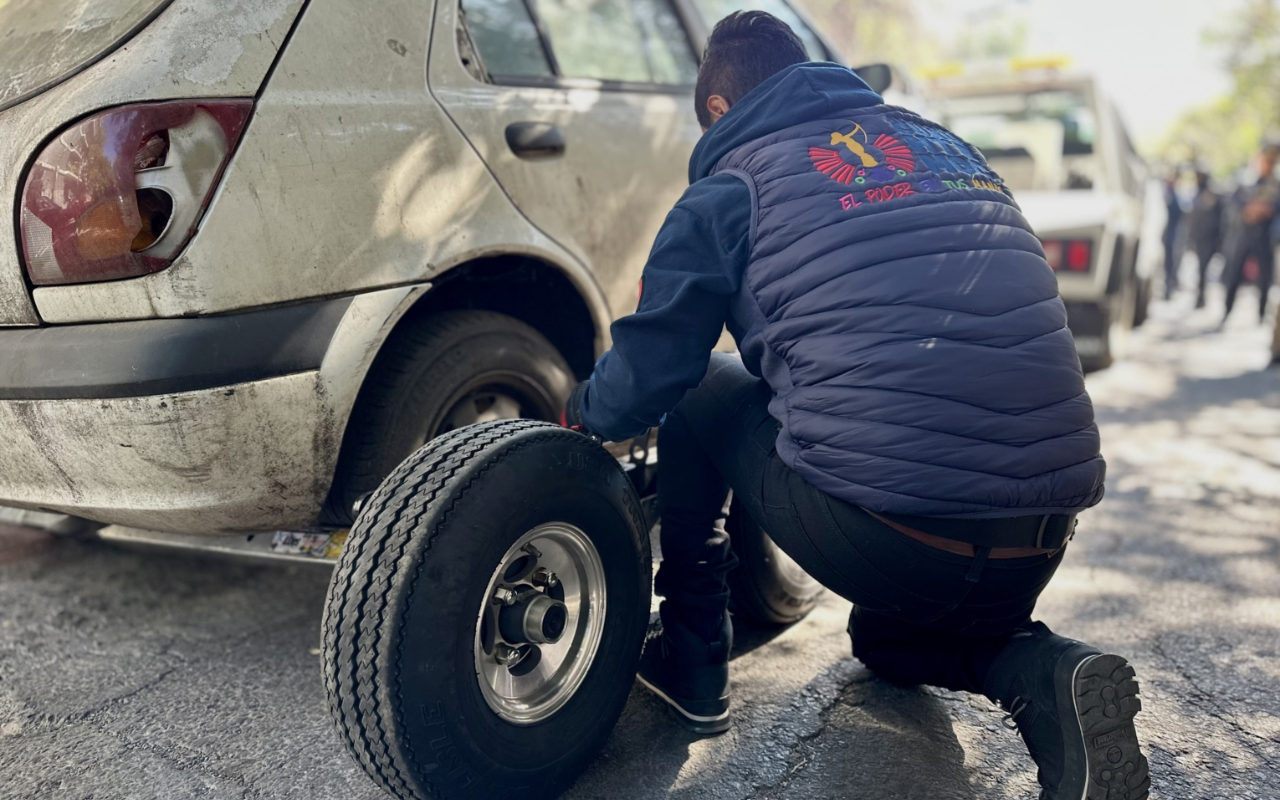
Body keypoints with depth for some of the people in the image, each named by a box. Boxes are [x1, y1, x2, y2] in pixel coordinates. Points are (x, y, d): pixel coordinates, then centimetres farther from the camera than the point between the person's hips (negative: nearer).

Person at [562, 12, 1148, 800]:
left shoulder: (732, 185, 3)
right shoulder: (948, 145, 20)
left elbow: (648, 374, 6)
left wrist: (584, 410, 28)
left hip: (879, 540, -6)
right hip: (1040, 545, 6)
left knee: (697, 393, 19)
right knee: (890, 634, 37)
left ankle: (693, 663, 23)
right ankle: (1041, 672, 6)